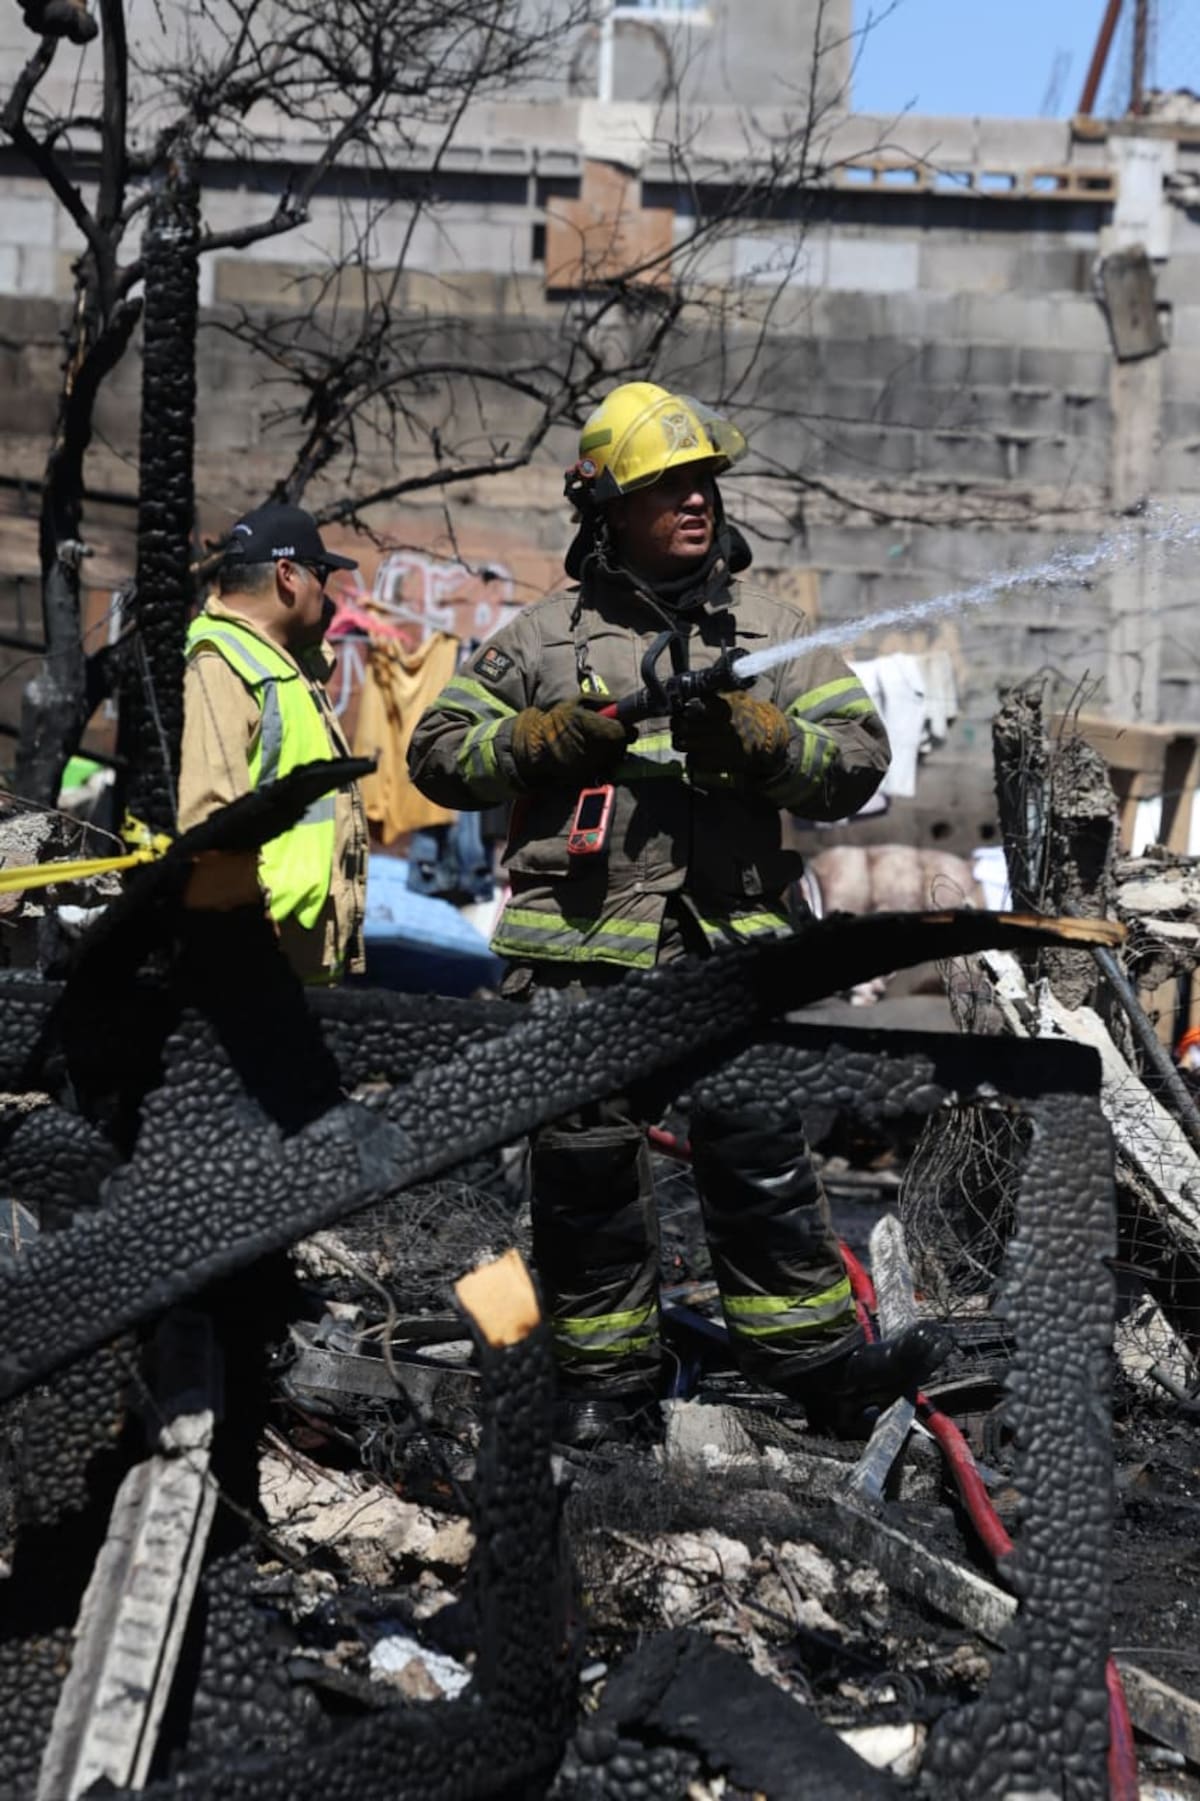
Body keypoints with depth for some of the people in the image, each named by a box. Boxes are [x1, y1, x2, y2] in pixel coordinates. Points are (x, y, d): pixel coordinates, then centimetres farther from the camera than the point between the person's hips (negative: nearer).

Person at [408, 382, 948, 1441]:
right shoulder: (548, 635, 8)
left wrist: (751, 735, -14)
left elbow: (859, 759, 3)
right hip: (579, 954, 0)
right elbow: (440, 751, 8)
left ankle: (809, 1348, 12)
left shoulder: (770, 629, 9)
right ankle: (607, 1368, 19)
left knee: (762, 1154, 1)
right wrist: (552, 737, -9)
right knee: (588, 1167, 7)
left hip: (729, 948, 0)